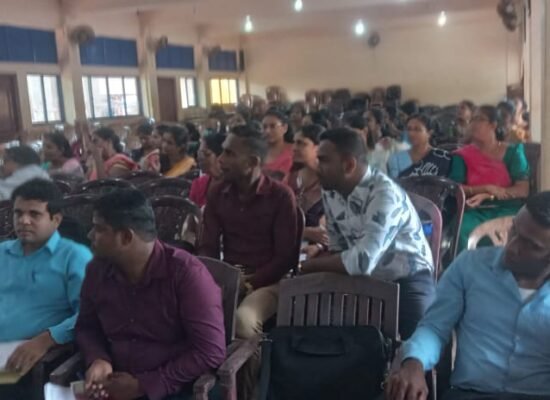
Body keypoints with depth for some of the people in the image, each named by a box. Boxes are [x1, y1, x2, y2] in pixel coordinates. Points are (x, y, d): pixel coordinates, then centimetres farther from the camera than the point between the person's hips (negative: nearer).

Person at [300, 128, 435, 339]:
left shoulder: (384, 193, -26)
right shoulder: (330, 191, -1)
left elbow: (362, 261, -32)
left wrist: (312, 265, -17)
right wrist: (317, 260, -15)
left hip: (407, 281, -6)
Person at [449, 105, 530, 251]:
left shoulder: (513, 151, 10)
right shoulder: (463, 155, 11)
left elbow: (523, 190, -1)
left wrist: (487, 196, -12)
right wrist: (487, 188, -11)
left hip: (507, 209, 0)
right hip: (475, 211, 0)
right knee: (462, 229, -33)